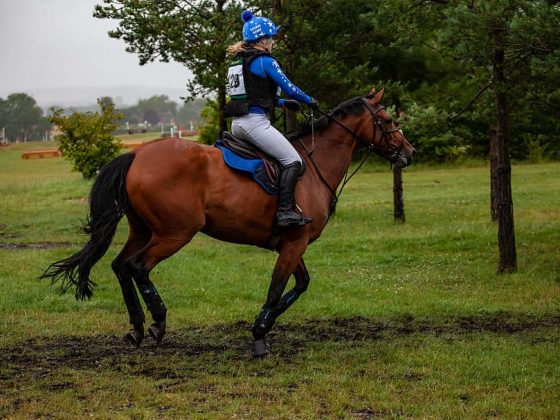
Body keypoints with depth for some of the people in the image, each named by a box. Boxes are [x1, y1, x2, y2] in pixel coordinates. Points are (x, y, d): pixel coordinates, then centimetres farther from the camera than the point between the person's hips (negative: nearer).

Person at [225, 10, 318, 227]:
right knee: (292, 161, -8)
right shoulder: (265, 61, -9)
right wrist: (309, 100, 12)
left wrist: (282, 103, 28)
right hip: (255, 122, -9)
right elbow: (289, 87, -6)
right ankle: (286, 210, -18)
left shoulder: (238, 61, 18)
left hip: (237, 124, 9)